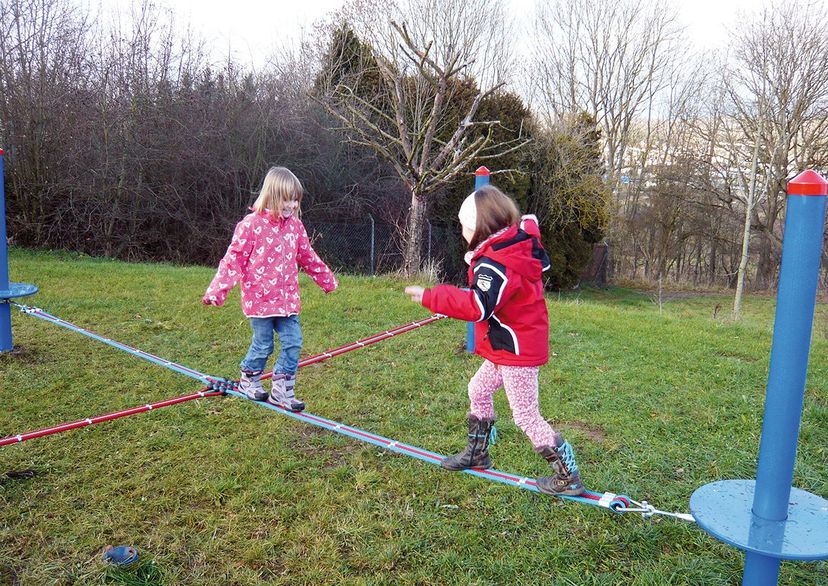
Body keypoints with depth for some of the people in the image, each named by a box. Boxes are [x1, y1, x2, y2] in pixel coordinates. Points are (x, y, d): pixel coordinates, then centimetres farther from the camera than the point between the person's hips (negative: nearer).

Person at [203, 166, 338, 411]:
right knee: (263, 344, 5)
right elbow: (233, 260, -11)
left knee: (293, 341, 2)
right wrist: (216, 291, -17)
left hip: (287, 298, 5)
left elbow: (308, 257, 19)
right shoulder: (251, 224, -11)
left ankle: (282, 390, 15)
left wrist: (328, 280, 28)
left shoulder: (295, 225, 7)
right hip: (260, 298, -5)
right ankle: (249, 381, 32)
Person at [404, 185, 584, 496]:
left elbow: (477, 307, -37)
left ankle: (567, 476, 13)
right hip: (509, 346, 10)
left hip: (516, 350, -10)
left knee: (526, 416, 0)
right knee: (478, 390, 21)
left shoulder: (495, 264, -27)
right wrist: (479, 264, 6)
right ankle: (477, 453, 37)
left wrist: (429, 297, -33)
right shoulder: (521, 244, 2)